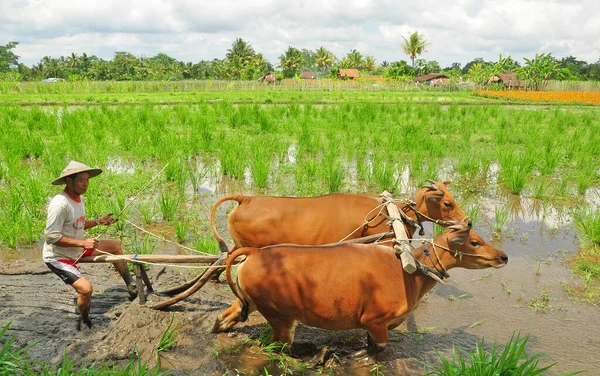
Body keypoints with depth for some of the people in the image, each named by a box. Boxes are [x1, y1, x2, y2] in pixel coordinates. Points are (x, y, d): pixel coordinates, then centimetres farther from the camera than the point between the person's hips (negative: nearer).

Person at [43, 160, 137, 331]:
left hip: (76, 249, 9)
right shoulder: (60, 204, -30)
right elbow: (51, 236, -30)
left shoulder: (79, 198, -1)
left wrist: (98, 221, -4)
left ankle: (131, 286, 26)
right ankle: (84, 321, 8)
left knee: (115, 245, 12)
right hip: (58, 257, -9)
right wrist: (82, 243, -32)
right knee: (85, 288, -23)